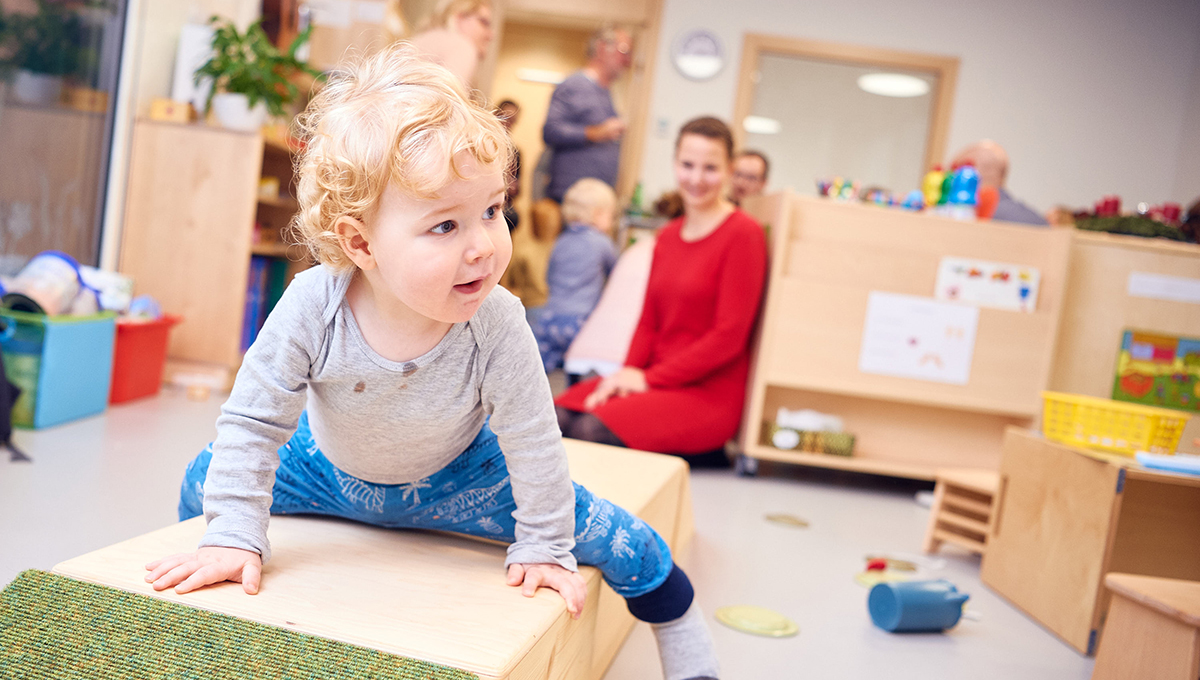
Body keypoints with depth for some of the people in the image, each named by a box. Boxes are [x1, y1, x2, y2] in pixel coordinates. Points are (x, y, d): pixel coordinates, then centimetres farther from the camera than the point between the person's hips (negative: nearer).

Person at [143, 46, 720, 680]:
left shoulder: (497, 325, -36)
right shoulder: (312, 307, -34)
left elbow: (532, 439, -22)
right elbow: (252, 420, -22)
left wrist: (542, 546, -15)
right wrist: (233, 537, -22)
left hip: (454, 479, -1)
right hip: (333, 467, 2)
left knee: (610, 534, -11)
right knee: (205, 480, 2)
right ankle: (195, 575, 39)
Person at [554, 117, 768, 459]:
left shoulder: (743, 234, -8)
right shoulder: (669, 235, 16)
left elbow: (729, 335, -13)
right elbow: (649, 322, 15)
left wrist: (649, 378, -14)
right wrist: (628, 372, -6)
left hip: (710, 392, -7)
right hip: (650, 378, 7)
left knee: (592, 430, -29)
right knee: (556, 418, -18)